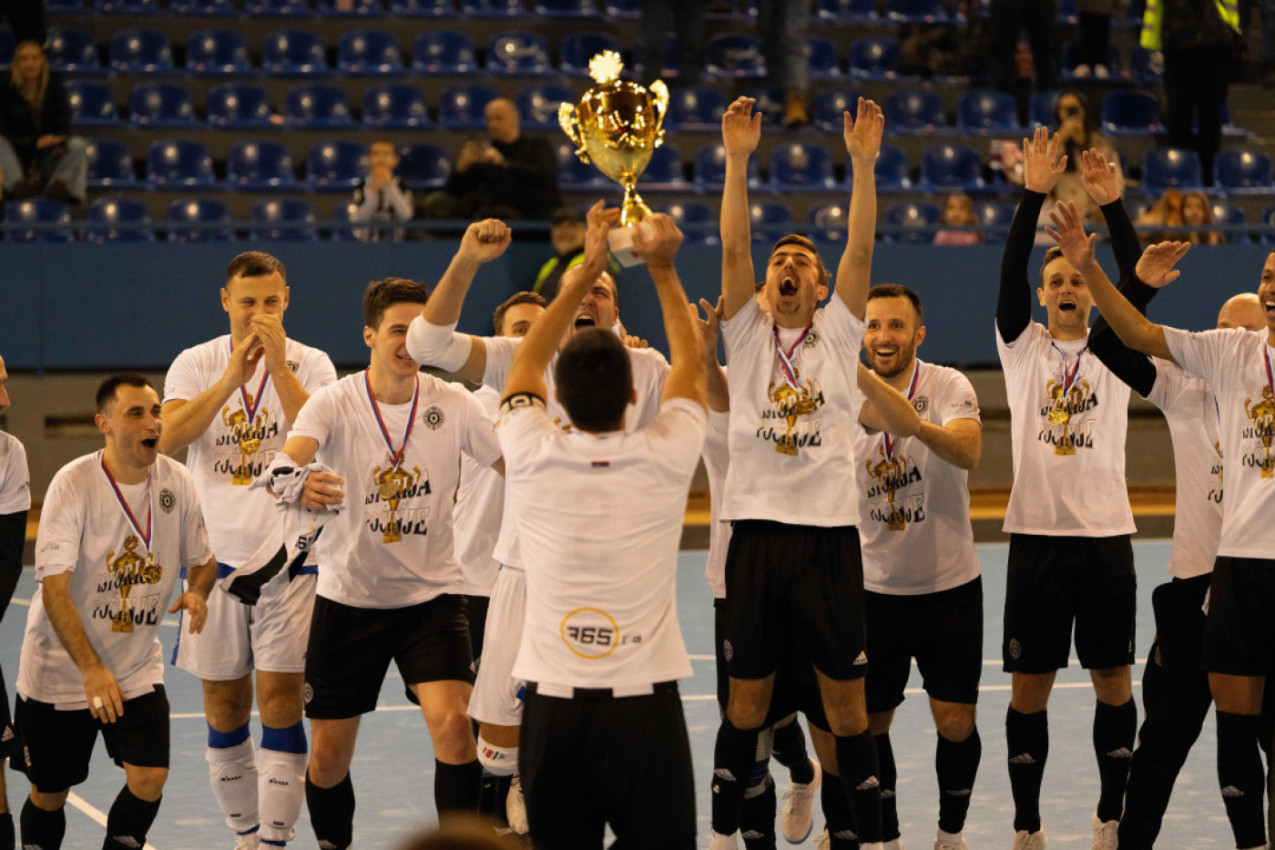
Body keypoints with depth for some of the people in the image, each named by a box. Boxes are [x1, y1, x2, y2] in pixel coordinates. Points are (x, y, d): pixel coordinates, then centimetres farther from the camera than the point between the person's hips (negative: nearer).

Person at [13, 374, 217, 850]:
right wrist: (91, 670, -30)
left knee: (149, 779, -13)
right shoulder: (73, 484, -18)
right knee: (50, 793, 7)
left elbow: (202, 558, 13)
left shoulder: (177, 483, -4)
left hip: (139, 669, 3)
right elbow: (53, 587, -22)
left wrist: (197, 590, -12)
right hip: (61, 669, -3)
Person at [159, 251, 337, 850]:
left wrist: (278, 366, -22)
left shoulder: (310, 364, -1)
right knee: (223, 708, 8)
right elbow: (168, 439, -14)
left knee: (280, 704, -7)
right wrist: (233, 375, -20)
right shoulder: (196, 364, 3)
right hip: (217, 555, 2)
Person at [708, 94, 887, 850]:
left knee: (847, 702, 3)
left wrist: (864, 162, -12)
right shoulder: (747, 334, 9)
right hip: (758, 532, 0)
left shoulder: (839, 335, 9)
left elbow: (861, 249, -3)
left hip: (830, 534, 0)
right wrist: (738, 159, -13)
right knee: (747, 700, 7)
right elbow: (734, 247, -3)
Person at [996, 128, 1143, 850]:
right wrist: (1034, 196, -18)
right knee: (1031, 683, 2)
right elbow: (1010, 274, -8)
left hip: (1107, 533, 1)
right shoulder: (1024, 346, 7)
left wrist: (1114, 205, -17)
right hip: (1038, 533, -1)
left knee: (1114, 678, 5)